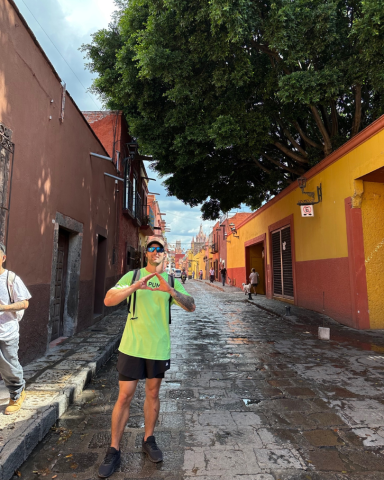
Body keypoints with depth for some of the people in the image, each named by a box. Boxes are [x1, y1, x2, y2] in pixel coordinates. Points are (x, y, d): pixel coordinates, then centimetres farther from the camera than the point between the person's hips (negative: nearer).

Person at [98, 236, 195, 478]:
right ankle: (114, 450, 23)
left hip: (159, 347, 2)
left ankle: (149, 440, 36)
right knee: (125, 396, 5)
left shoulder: (172, 280, 1)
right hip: (132, 346, -1)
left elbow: (191, 307, -9)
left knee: (153, 393, 16)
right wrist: (136, 286, -29)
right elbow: (108, 300, -12)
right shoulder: (132, 276, -1)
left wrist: (170, 290, -27)